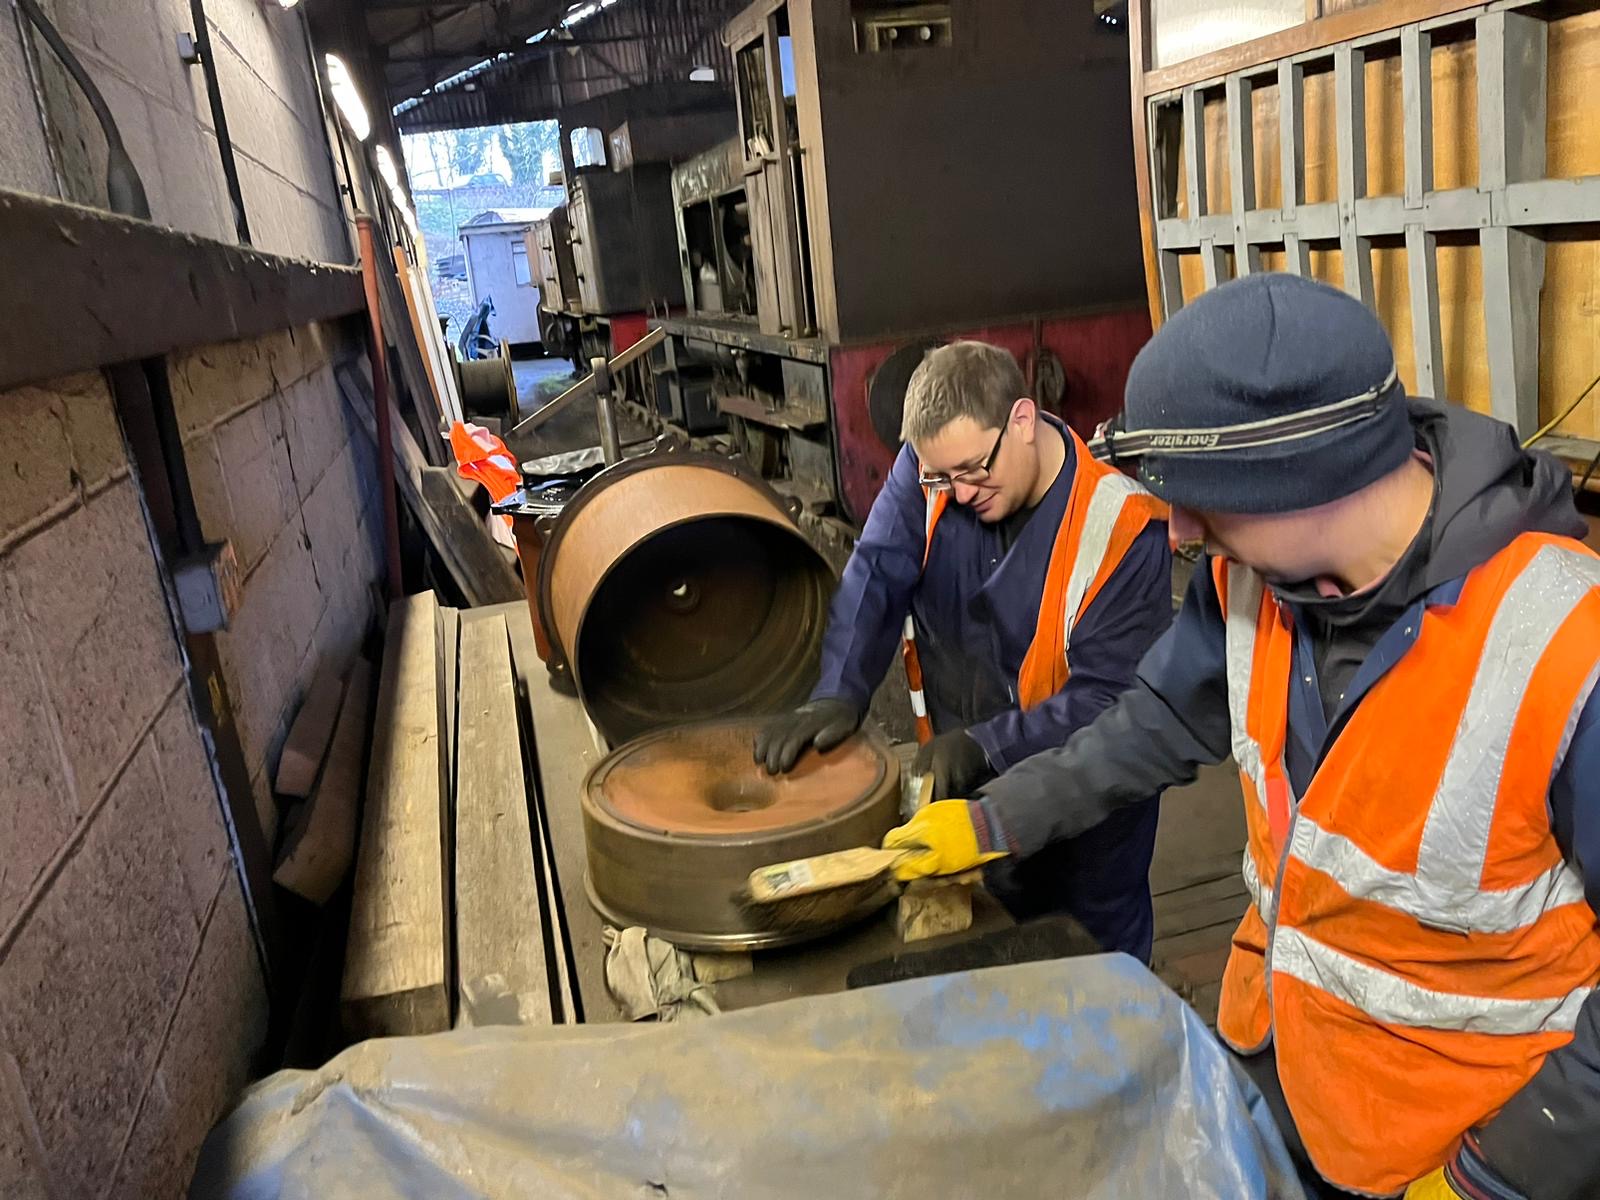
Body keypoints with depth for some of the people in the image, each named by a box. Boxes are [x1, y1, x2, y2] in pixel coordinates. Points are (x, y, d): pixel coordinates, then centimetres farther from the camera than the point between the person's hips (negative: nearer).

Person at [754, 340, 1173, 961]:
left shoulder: (1121, 528, -23)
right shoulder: (932, 467, -10)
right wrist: (836, 697, -27)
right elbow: (876, 577, -14)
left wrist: (986, 747, -30)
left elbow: (1110, 694, -23)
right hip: (964, 792, 4)